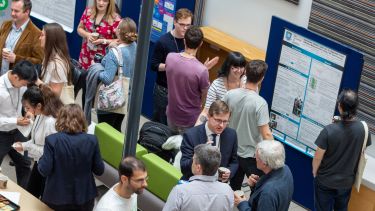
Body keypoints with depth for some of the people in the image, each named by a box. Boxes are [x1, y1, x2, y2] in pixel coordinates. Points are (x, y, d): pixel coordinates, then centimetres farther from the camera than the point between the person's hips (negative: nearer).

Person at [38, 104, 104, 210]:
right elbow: (99, 170, -2)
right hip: (84, 198, 2)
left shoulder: (52, 140, -16)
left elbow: (44, 170, -15)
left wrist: (42, 159, 4)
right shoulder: (92, 140, -10)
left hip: (57, 199, -2)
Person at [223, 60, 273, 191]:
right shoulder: (260, 103, -25)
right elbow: (266, 134, -23)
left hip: (233, 151, 5)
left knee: (233, 189, 22)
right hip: (252, 155, -5)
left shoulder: (230, 95, -10)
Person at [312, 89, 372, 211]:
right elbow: (361, 153, 0)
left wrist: (314, 172, 2)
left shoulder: (329, 130, -28)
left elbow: (318, 158, -18)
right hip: (347, 181, 3)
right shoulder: (363, 129, -17)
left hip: (325, 181, -3)